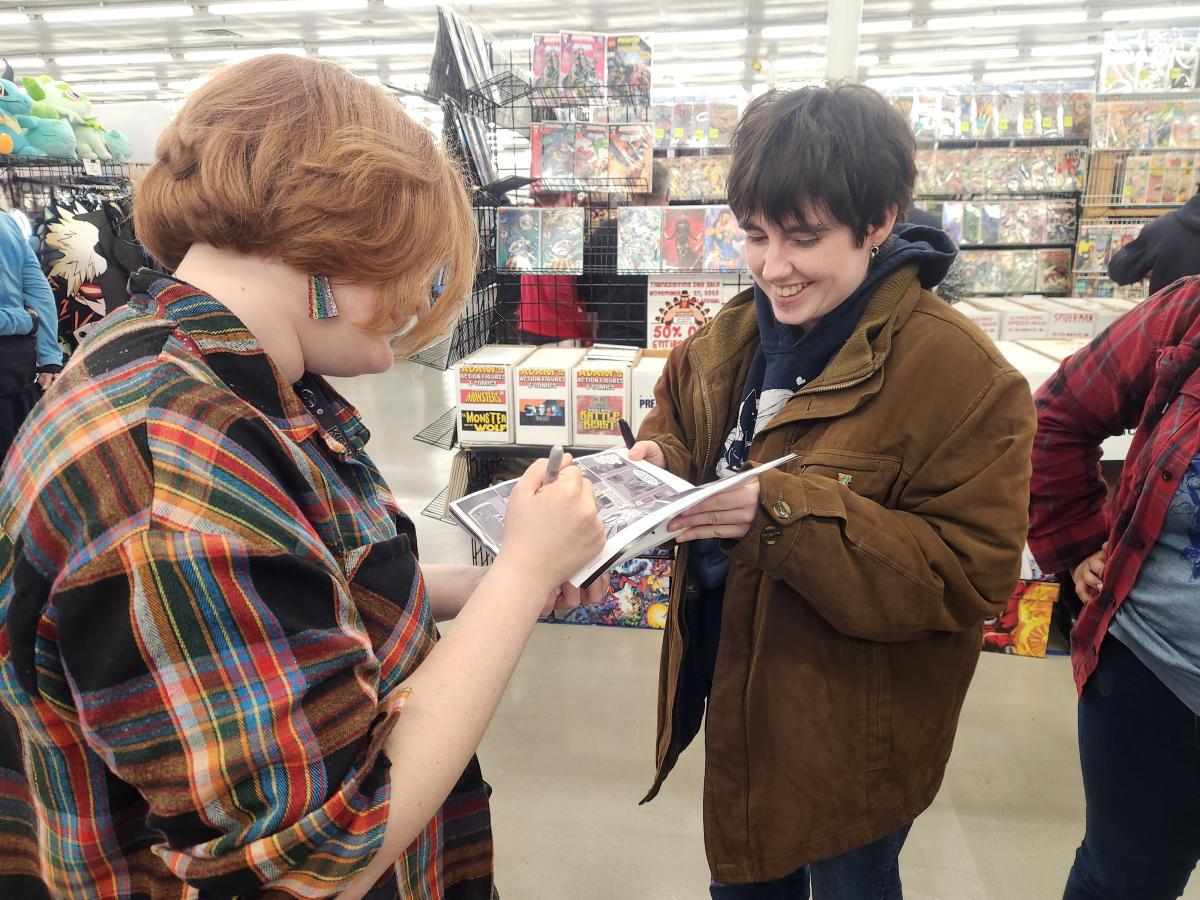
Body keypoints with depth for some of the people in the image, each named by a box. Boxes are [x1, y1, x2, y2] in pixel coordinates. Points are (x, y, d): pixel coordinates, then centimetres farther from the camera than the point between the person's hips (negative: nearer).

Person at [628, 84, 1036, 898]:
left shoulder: (966, 379, -23)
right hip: (733, 693, 6)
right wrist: (657, 465, -14)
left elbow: (972, 573, -23)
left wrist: (786, 510, -34)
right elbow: (677, 428, 11)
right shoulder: (731, 335, -4)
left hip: (855, 735, -5)